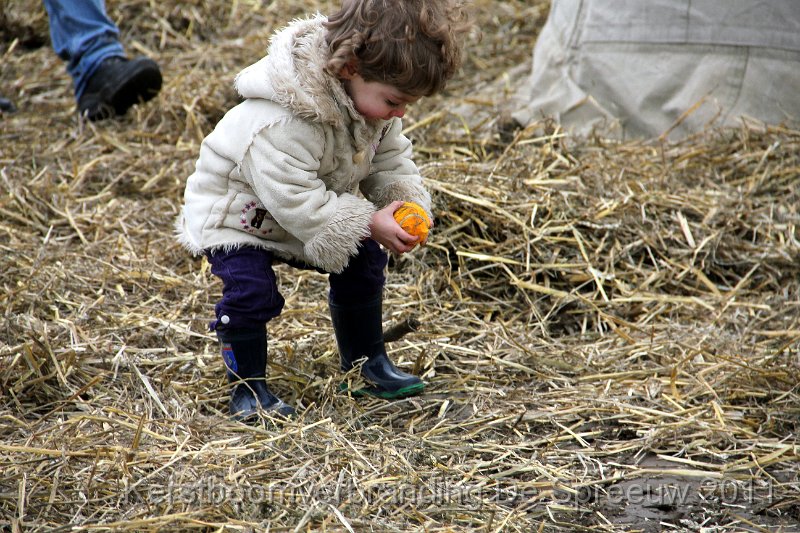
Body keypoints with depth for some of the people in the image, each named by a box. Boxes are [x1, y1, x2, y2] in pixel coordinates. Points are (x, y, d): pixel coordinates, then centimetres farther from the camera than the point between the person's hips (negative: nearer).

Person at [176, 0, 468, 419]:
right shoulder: (281, 121, -41)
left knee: (364, 262, 4)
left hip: (314, 209, 8)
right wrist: (368, 224, -36)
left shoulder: (373, 100, -14)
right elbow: (295, 201, -38)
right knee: (252, 290, -25)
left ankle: (365, 363, 22)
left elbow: (390, 159, -1)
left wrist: (407, 204, -20)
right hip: (235, 213, -7)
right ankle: (247, 387, -4)